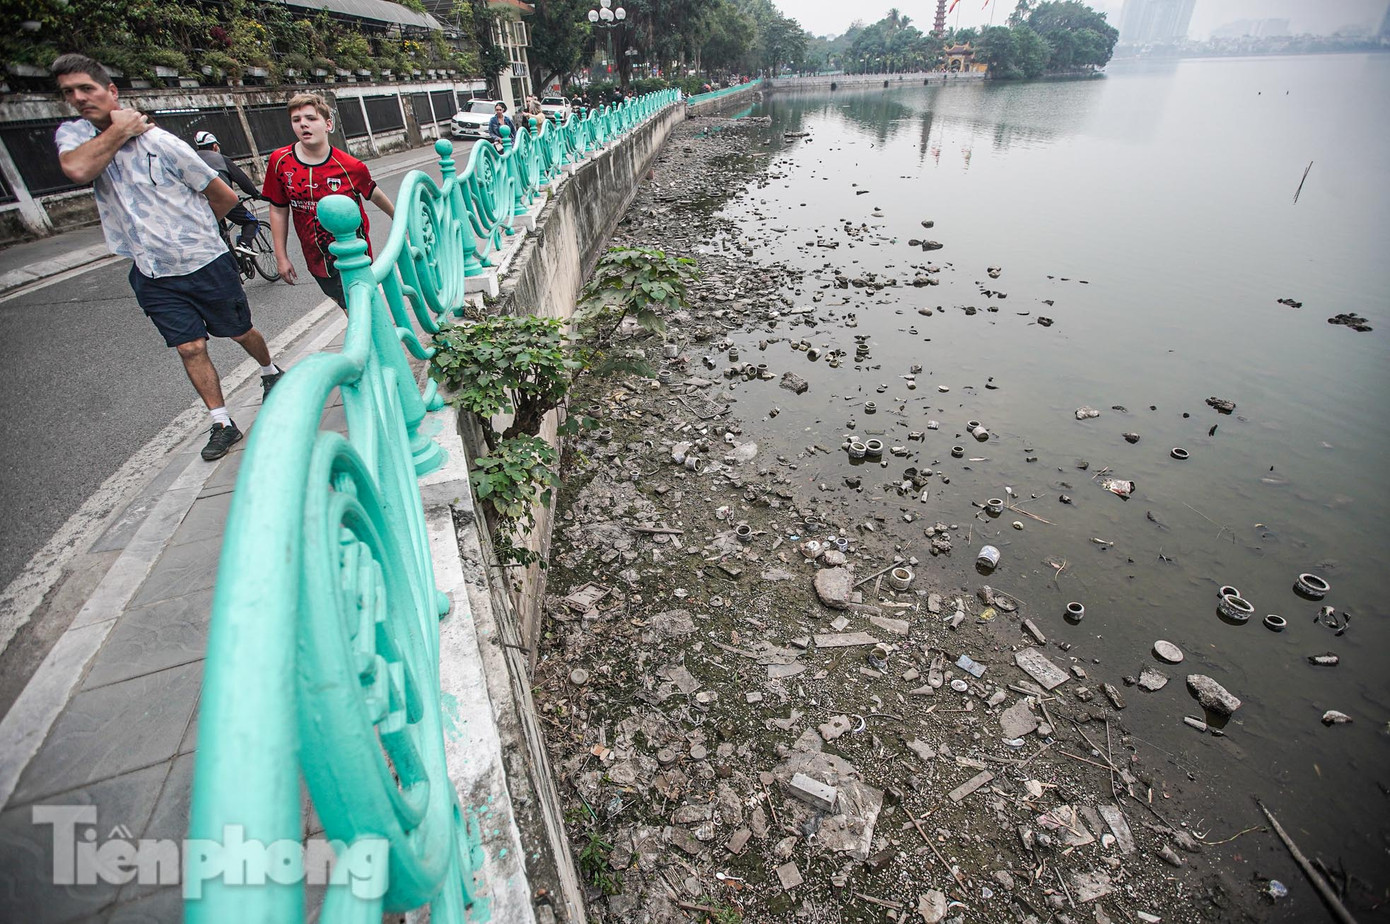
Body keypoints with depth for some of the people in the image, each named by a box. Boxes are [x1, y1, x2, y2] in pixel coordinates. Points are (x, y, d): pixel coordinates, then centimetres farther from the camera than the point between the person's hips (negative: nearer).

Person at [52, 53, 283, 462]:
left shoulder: (160, 141, -9)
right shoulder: (72, 134, 2)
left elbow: (226, 197, -2)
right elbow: (77, 169, -21)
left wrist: (195, 228, 10)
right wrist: (119, 130, -11)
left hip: (206, 263, -3)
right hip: (152, 274, 3)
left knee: (241, 332, 13)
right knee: (190, 348, 2)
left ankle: (270, 371, 43)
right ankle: (221, 424, 12)